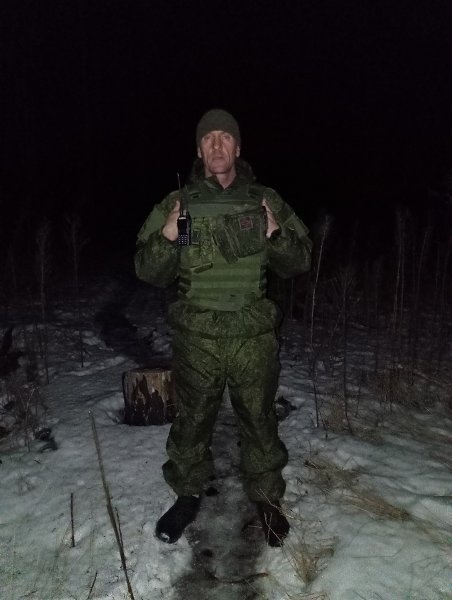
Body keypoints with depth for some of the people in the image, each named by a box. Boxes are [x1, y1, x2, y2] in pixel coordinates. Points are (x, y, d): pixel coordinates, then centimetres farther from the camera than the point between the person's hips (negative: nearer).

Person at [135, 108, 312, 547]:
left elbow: (299, 262, 7)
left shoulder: (266, 202, 4)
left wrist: (277, 235, -13)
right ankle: (188, 495, 37)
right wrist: (166, 238, -17)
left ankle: (266, 498, 34)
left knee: (259, 421, 12)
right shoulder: (176, 204, 3)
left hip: (255, 338, 0)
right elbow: (149, 272, 2)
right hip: (196, 338, 1)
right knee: (191, 421, 14)